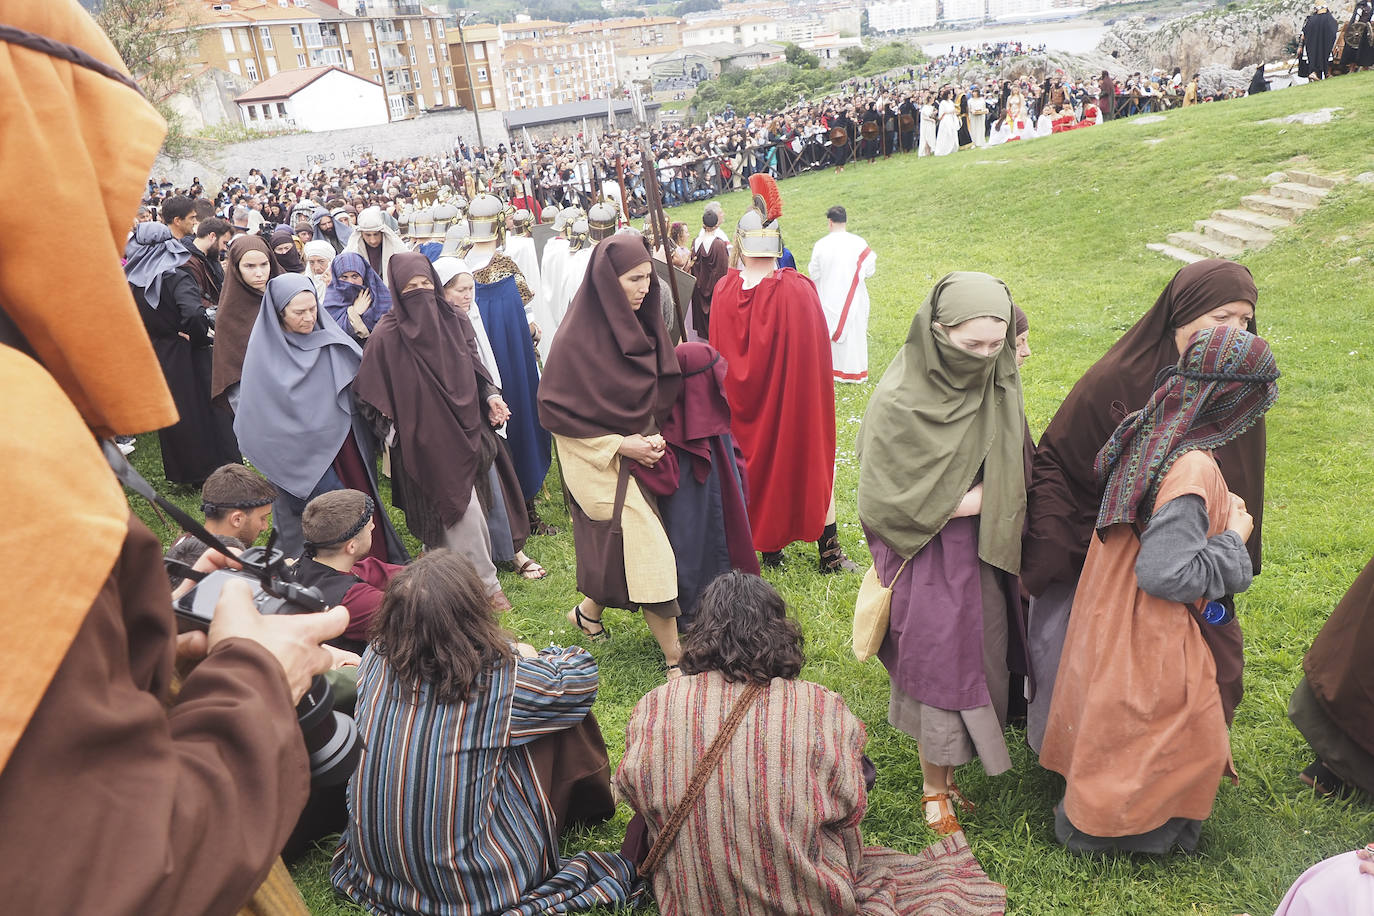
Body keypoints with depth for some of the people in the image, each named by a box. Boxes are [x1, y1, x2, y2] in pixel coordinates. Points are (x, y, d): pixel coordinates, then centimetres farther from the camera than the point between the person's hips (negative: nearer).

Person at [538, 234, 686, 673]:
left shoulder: (640, 324, 1)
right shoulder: (577, 338, -19)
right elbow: (553, 409, -15)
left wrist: (654, 433, -1)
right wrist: (620, 444, -18)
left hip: (640, 450, 7)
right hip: (598, 459, -7)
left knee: (627, 550, 12)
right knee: (649, 549, -8)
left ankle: (590, 611, 38)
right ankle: (675, 660, 3)